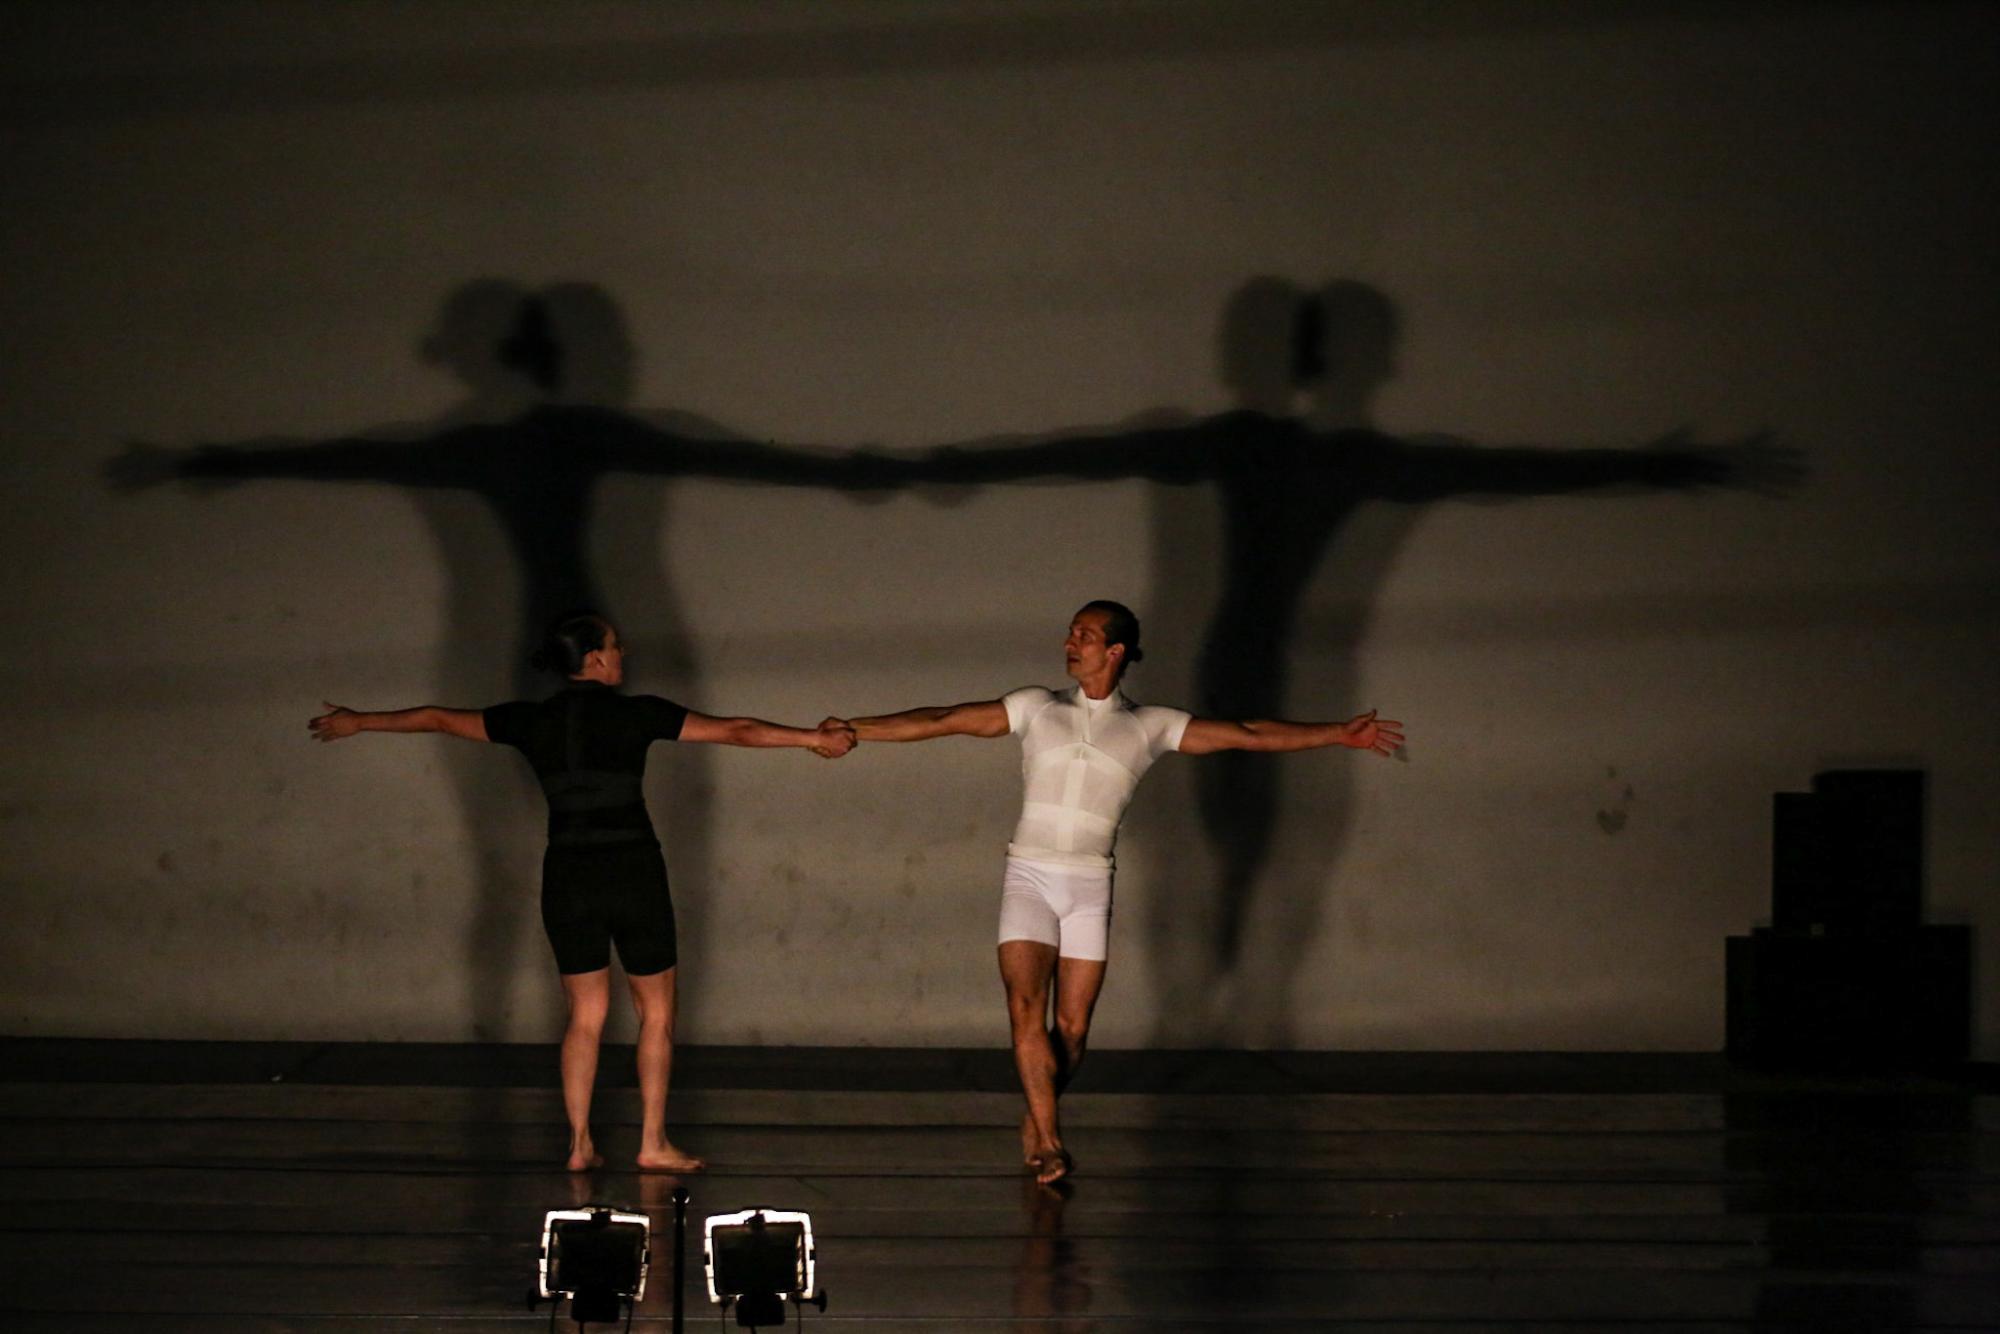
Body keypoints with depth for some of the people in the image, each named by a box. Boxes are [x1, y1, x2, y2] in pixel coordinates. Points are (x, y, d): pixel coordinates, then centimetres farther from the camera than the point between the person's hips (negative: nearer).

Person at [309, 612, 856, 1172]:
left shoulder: (532, 720, 3)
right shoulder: (636, 713, -6)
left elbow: (438, 719, 13)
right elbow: (734, 732, -6)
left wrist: (357, 722, 26)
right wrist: (814, 738, 1)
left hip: (567, 878, 3)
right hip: (632, 873, -3)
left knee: (585, 1015, 14)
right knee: (656, 1012, 10)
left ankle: (580, 1145, 9)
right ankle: (653, 1143, 7)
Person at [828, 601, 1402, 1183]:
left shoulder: (1150, 726, 6)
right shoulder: (1038, 708, 8)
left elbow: (1250, 736, 6)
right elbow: (944, 721, 5)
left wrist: (1341, 734, 2)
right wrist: (856, 729, -1)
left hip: (1090, 887, 1)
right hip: (1029, 878, 0)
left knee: (1072, 1028, 0)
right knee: (1027, 1009, -16)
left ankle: (1034, 1123, 23)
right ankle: (1048, 1143, -16)